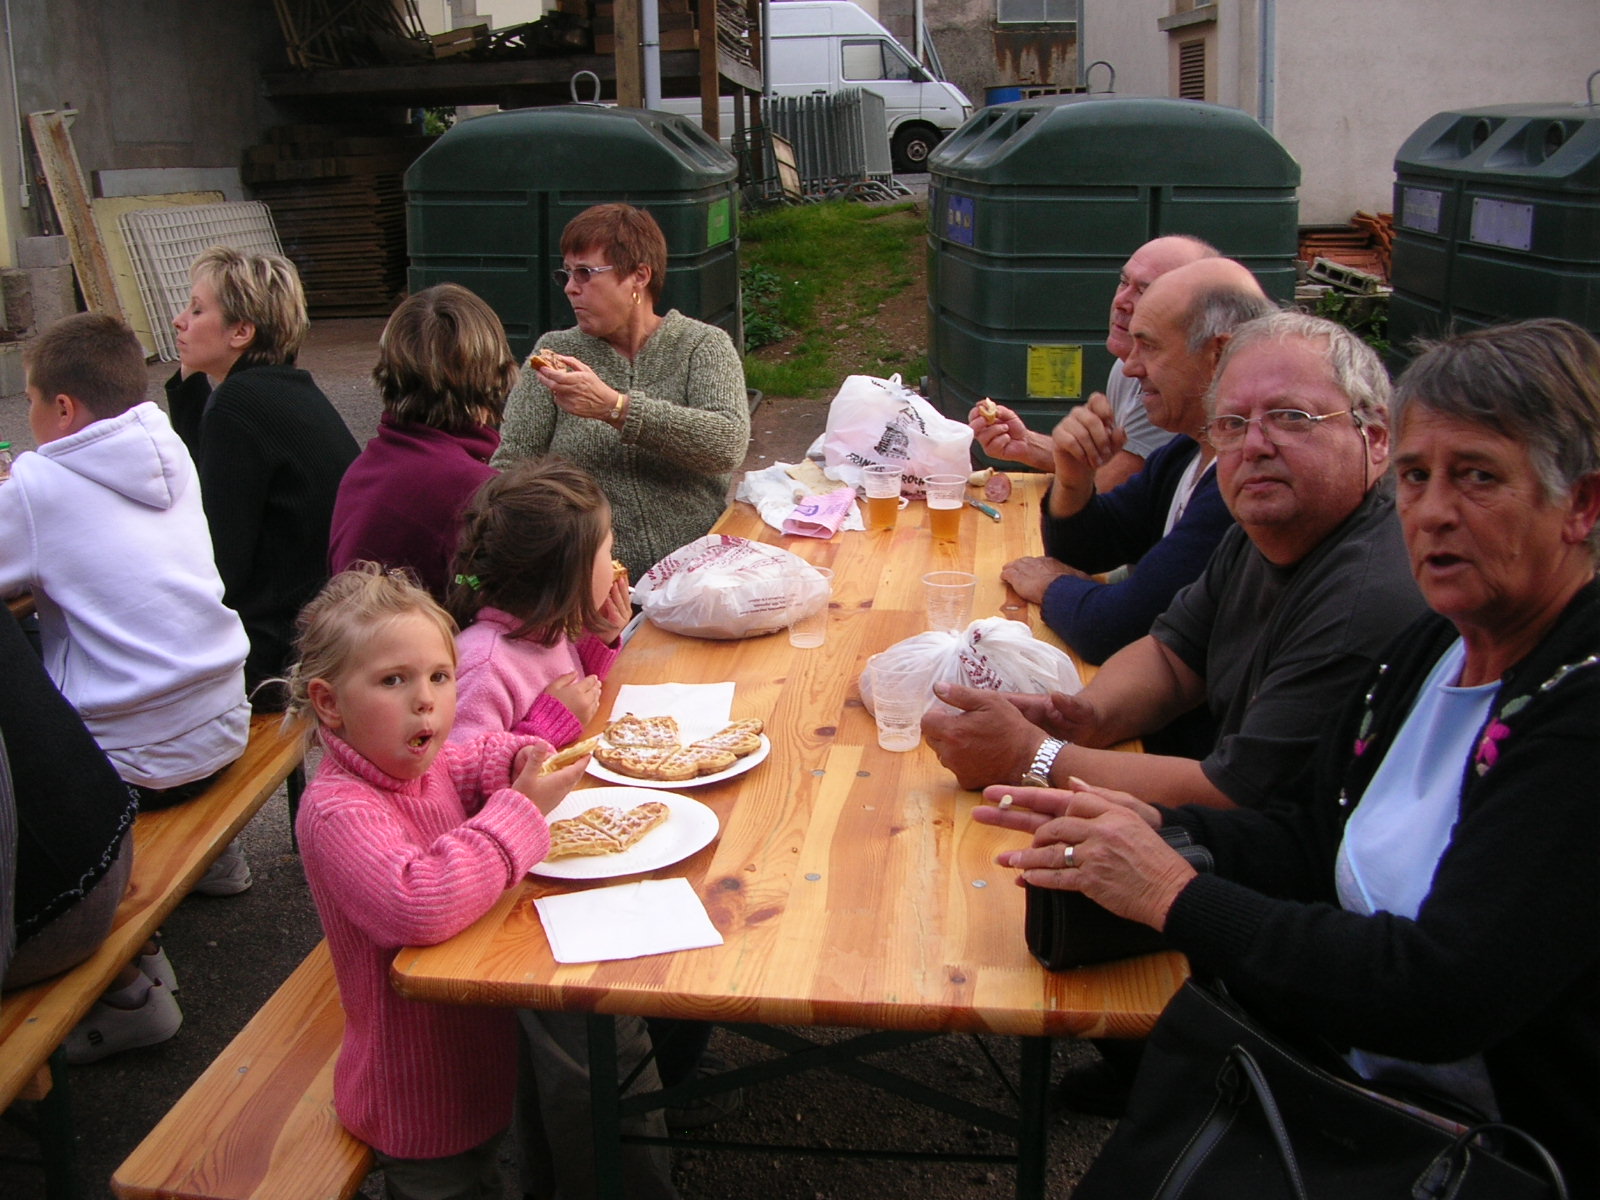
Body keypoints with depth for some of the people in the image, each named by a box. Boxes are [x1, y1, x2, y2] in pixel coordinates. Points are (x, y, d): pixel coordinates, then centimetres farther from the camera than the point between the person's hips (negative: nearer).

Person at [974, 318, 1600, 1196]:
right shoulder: (1429, 653, 3)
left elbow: (1445, 991, -27)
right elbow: (1306, 836, 11)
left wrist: (1178, 899, -22)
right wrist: (1154, 829, -8)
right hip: (1362, 1083, 6)